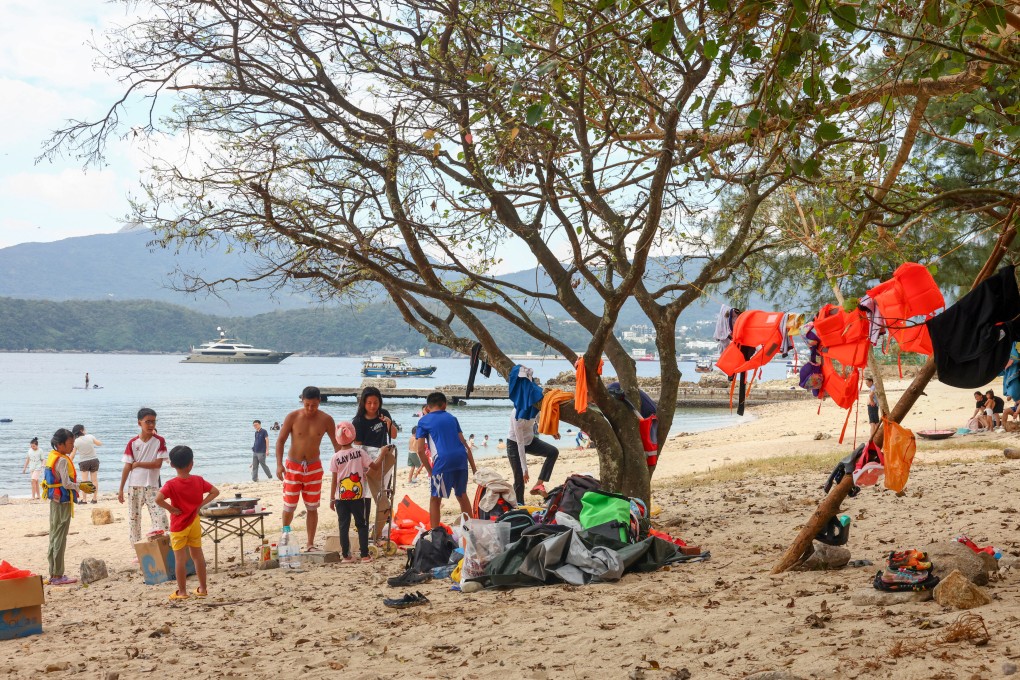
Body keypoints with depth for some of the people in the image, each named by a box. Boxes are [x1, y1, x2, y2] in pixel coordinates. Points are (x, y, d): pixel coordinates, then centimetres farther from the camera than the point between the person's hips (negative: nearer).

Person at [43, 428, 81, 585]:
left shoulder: (51, 458, 11)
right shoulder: (63, 460, -17)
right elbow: (66, 484, -22)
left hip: (54, 501, 10)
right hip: (63, 502, -10)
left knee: (54, 537, 13)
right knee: (60, 539, -5)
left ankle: (54, 574, 19)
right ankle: (58, 576, -2)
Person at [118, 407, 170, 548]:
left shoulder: (159, 441, -4)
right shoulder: (133, 443, 0)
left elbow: (158, 464, -12)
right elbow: (127, 466, 0)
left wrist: (138, 464, -9)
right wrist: (121, 489, -1)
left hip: (152, 486, -2)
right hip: (134, 487, 2)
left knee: (160, 517, -14)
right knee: (134, 519, 7)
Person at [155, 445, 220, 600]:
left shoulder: (171, 484, -15)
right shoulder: (198, 480, -3)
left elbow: (158, 499, -29)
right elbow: (215, 491, 2)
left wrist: (171, 508, -16)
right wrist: (200, 505, 0)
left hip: (178, 525, -4)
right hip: (194, 523, 4)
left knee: (180, 559, 3)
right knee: (198, 555, 15)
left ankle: (182, 592, 8)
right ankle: (203, 588, 21)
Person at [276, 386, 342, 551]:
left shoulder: (326, 419, -7)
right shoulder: (293, 417, -10)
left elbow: (336, 444, 2)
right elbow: (281, 440, -5)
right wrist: (279, 464, -13)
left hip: (314, 467, 1)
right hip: (293, 466, -1)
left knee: (312, 507, 5)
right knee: (289, 506, 2)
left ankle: (310, 544, 14)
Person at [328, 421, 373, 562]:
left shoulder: (336, 457, -4)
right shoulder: (360, 452, -6)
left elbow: (334, 480, -2)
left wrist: (331, 499, 7)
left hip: (341, 497, 1)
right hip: (357, 496, 0)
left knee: (343, 526, 7)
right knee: (362, 525, 7)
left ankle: (346, 555, 7)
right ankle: (364, 554, 5)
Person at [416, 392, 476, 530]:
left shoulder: (423, 421, 10)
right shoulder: (451, 418, 21)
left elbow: (420, 450, 3)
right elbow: (464, 443, 19)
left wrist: (430, 470, 12)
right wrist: (474, 468, 21)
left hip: (443, 460, -4)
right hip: (461, 458, 4)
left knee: (435, 499, 7)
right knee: (462, 495, 21)